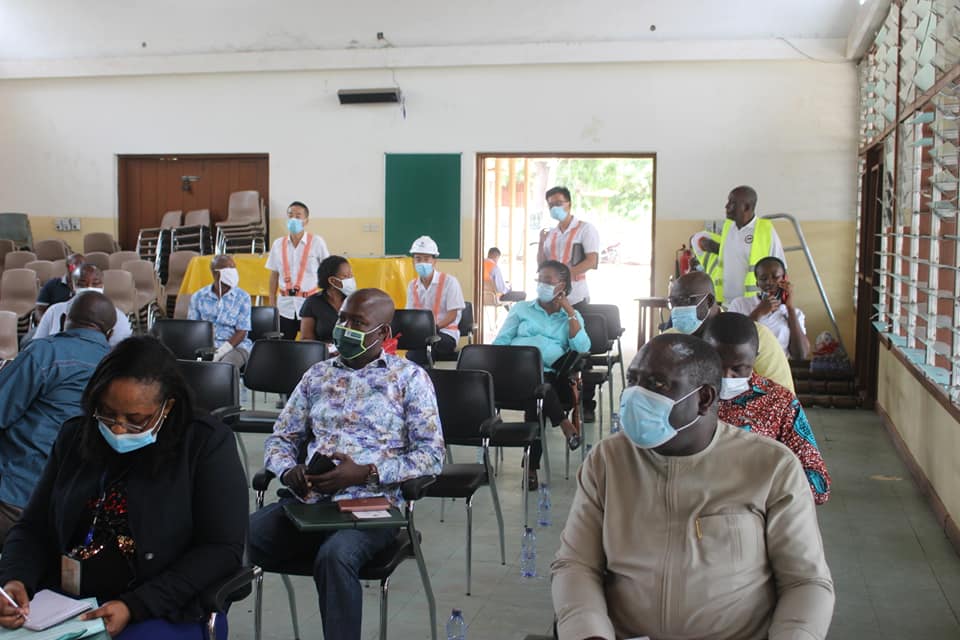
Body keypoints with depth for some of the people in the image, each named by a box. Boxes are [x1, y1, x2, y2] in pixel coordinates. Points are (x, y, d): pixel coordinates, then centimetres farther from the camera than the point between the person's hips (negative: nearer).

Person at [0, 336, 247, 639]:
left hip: (161, 610, -4)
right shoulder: (76, 436, 7)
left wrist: (134, 607, -20)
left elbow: (222, 549, -12)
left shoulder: (207, 444, -9)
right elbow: (32, 527, 11)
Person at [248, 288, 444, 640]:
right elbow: (280, 440, 19)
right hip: (309, 499, 4)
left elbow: (431, 455, -4)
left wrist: (365, 474, -16)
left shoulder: (410, 377, 4)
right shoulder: (318, 374, 18)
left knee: (334, 556, -36)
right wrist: (289, 471, -6)